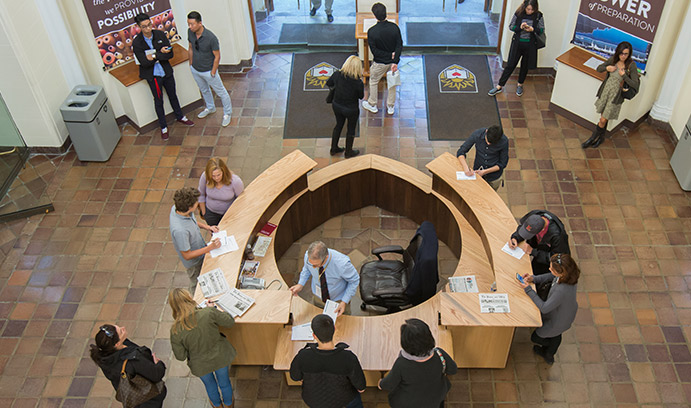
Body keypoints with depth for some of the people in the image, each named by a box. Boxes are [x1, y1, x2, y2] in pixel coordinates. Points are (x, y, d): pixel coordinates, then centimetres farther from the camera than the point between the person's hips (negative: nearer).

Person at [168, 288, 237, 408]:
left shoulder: (175, 331, -29)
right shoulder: (209, 313, -33)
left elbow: (180, 356, -15)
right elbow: (230, 322, -15)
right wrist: (213, 308, -4)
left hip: (201, 365, 0)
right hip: (220, 357, 0)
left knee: (210, 386, 33)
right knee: (224, 383, 30)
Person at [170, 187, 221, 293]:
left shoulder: (176, 208, -20)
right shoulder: (179, 230, -44)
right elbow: (187, 255, -29)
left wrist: (206, 227, -6)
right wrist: (210, 247, -28)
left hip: (201, 250, 8)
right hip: (194, 262, -8)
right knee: (197, 285, 21)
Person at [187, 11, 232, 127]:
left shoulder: (211, 38, -31)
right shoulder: (190, 32, -13)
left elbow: (217, 56, -20)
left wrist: (213, 73, -14)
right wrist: (191, 64, 11)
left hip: (208, 71, -6)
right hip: (195, 69, 6)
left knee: (221, 92, 11)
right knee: (204, 90, 28)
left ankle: (227, 114, 31)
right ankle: (210, 108, 53)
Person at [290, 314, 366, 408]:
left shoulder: (302, 357, -36)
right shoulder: (348, 358, -38)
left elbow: (295, 376, -13)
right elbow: (361, 387, -21)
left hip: (314, 398, 1)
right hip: (340, 396, -1)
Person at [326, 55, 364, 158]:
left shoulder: (337, 74, -18)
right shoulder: (358, 82, -28)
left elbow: (328, 84, 1)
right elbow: (361, 96, -11)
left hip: (336, 106, 4)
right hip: (351, 109, -4)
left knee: (339, 125, 28)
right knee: (351, 129, 20)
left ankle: (334, 148, 43)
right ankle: (348, 152, 38)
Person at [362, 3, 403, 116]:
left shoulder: (371, 31, -24)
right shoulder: (394, 27, -15)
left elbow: (374, 51, -20)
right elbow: (400, 45, -14)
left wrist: (390, 55, -15)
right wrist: (395, 61, -18)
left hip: (379, 62, -3)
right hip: (393, 61, 3)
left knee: (373, 82, 21)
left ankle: (372, 105, 36)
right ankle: (390, 107, 33)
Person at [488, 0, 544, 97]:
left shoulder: (538, 16, -8)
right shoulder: (518, 13, -9)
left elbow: (542, 30, -2)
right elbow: (511, 26, -1)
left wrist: (532, 29, -21)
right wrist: (520, 27, -20)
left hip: (530, 45, 1)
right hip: (517, 43, 0)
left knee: (525, 66, 15)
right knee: (510, 65, 3)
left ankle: (520, 85, 36)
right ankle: (499, 87, 9)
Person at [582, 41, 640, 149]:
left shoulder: (631, 65, -14)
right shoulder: (613, 59, -2)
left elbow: (635, 85, -15)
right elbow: (598, 69, 11)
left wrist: (624, 75, -23)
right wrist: (606, 68, -10)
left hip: (616, 95, -4)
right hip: (605, 90, 4)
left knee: (603, 120, -1)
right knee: (603, 116, 17)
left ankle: (592, 138, 17)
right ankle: (601, 137, 36)